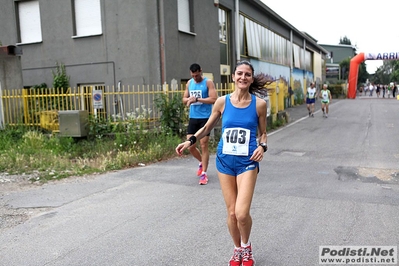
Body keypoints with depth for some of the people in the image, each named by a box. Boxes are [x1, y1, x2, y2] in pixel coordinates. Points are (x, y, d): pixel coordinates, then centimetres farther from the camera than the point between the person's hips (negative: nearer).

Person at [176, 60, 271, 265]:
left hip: (247, 162, -2)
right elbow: (207, 127, 11)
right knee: (231, 212, 8)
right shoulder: (222, 102, -2)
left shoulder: (259, 104, -4)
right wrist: (190, 141, -3)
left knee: (242, 213, -13)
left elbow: (262, 133, 8)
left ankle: (246, 247, 20)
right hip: (225, 161, 2)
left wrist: (262, 146, -13)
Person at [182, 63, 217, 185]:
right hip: (192, 118, 5)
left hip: (205, 118, -5)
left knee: (204, 145, -3)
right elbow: (184, 99, 14)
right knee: (190, 146, 4)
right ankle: (201, 162, 33)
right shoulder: (189, 83, 11)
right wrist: (189, 99, -9)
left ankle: (204, 173, 6)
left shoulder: (208, 82, -6)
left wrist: (197, 99, -21)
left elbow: (213, 99, -16)